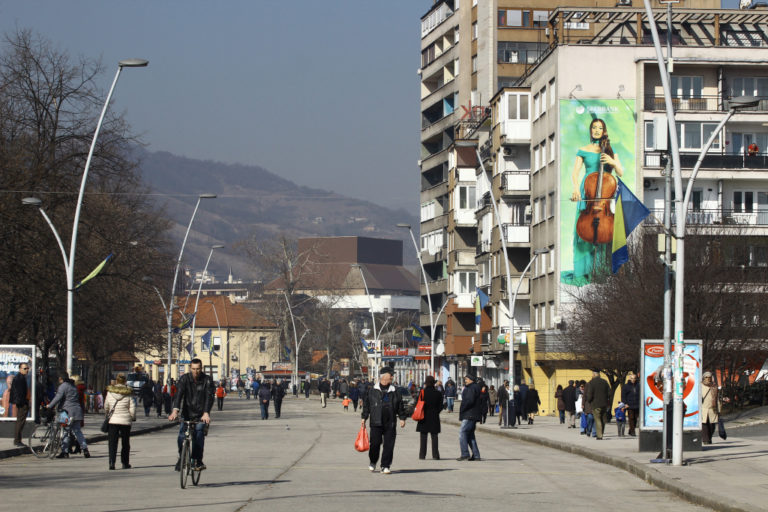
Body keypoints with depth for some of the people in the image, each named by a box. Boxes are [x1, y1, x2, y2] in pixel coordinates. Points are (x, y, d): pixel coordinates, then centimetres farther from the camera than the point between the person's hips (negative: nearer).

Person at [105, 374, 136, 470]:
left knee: (112, 443, 1)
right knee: (125, 443, 13)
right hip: (125, 421, 0)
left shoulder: (110, 392, -2)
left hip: (113, 420, 0)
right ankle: (125, 463, 17)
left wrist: (107, 415, 26)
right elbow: (132, 409, -6)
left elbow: (106, 407, 8)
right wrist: (133, 417, 12)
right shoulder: (128, 393, -6)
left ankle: (112, 462, -14)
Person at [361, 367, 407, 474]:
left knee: (389, 445, -3)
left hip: (390, 424, 2)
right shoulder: (372, 390, 4)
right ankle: (372, 463, 22)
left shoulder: (394, 391, 9)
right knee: (375, 443, -2)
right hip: (376, 422, -2)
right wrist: (364, 418, 3)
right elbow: (366, 404, 8)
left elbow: (400, 406, 13)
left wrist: (402, 418, 6)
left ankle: (385, 466, 5)